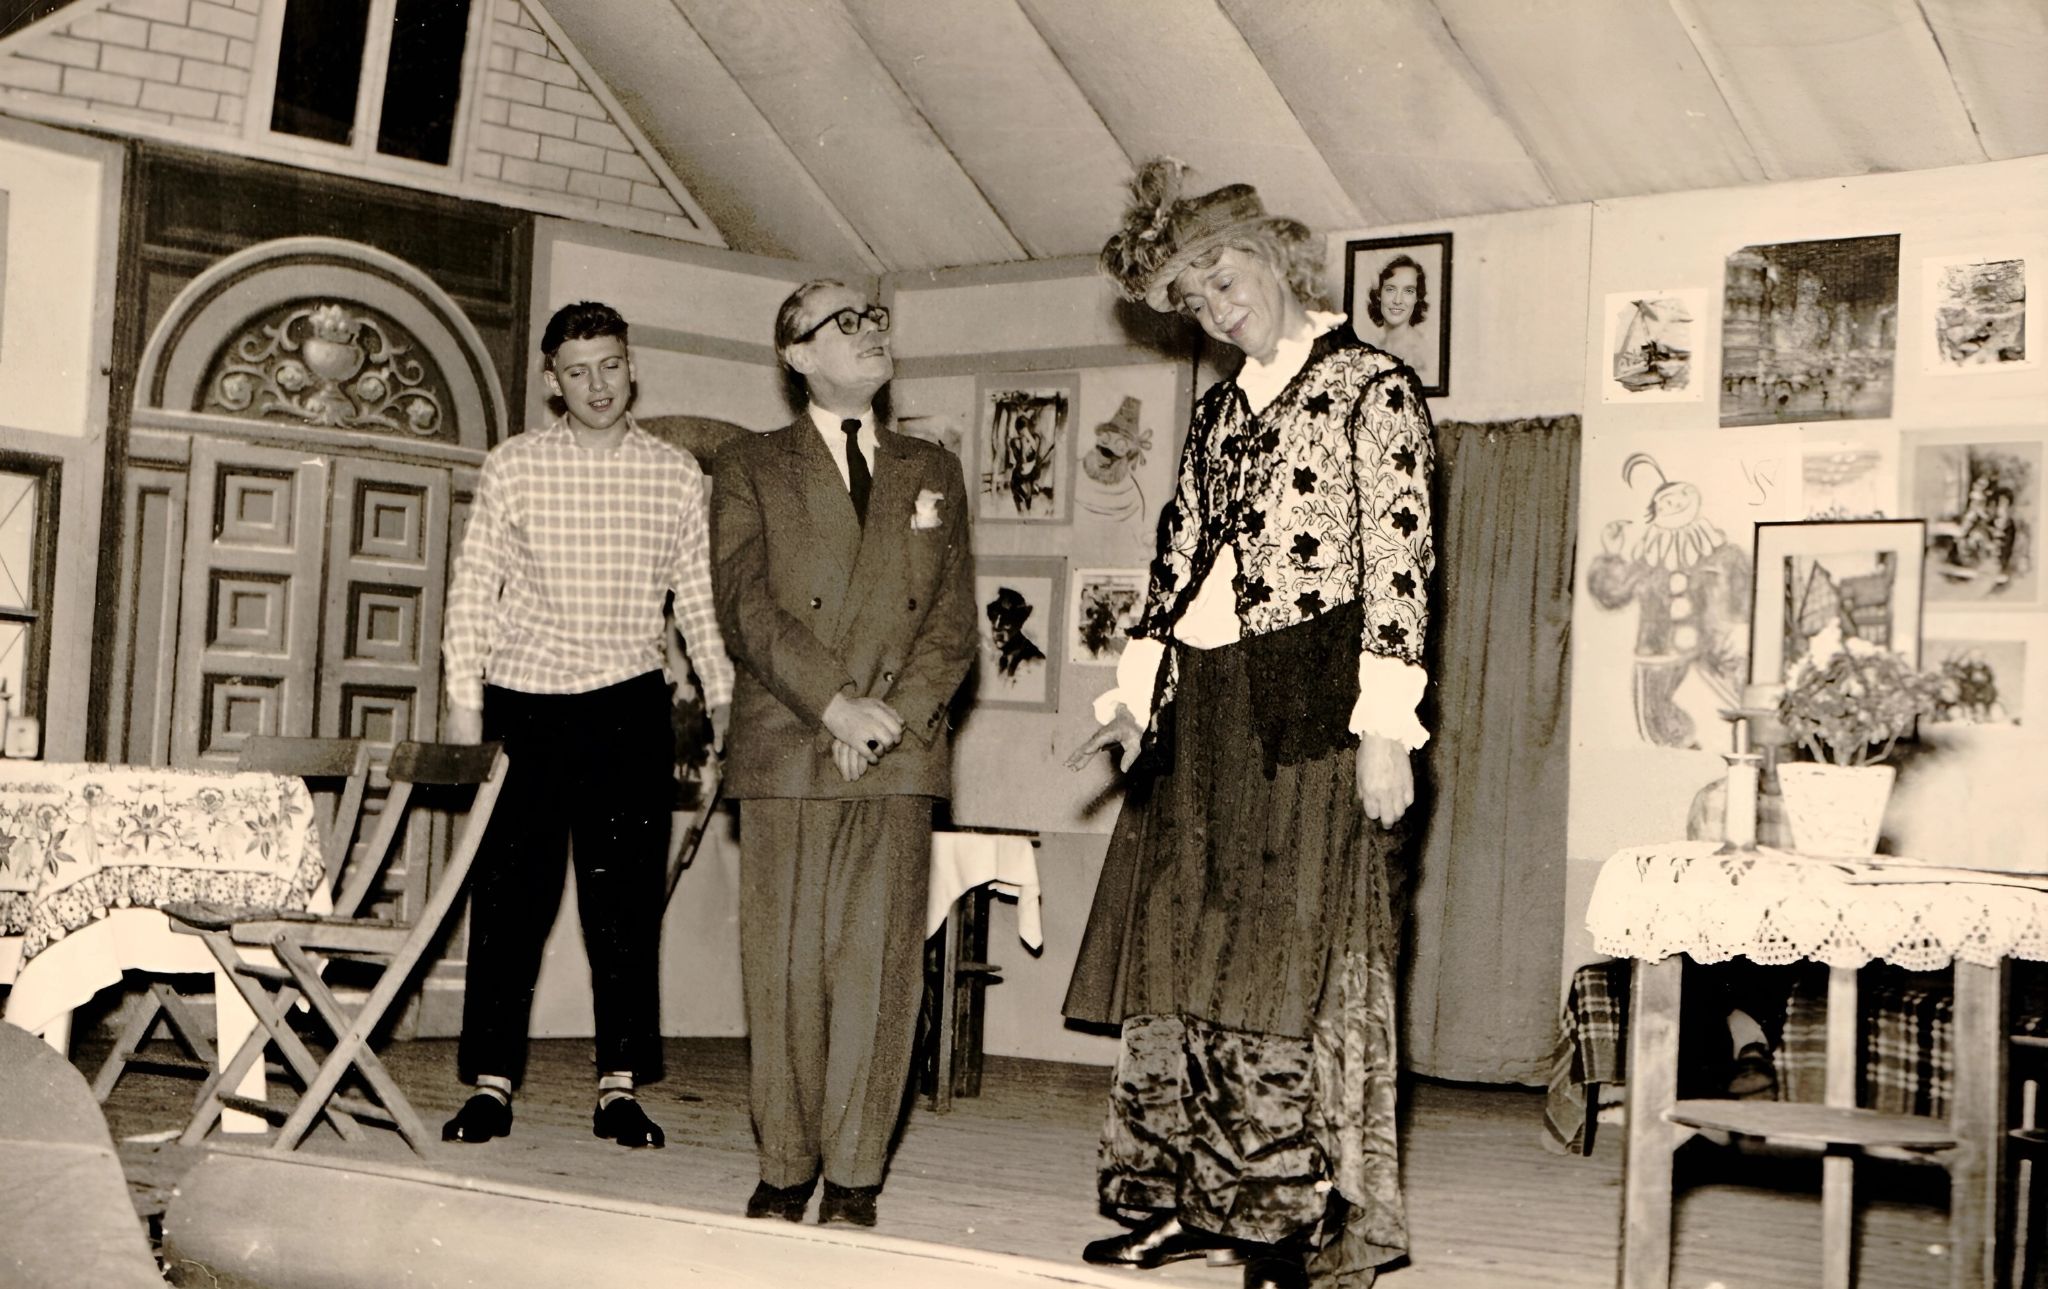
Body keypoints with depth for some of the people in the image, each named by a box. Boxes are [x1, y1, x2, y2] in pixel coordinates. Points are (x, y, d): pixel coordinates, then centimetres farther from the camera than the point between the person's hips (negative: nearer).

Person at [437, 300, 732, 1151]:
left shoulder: (677, 475, 6)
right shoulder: (514, 467, 3)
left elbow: (698, 593, 11)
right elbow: (473, 587, 4)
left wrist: (721, 696, 5)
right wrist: (464, 698, -1)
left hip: (629, 705, 1)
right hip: (523, 701, -1)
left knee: (627, 896, 2)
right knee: (511, 894, 2)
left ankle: (620, 1085, 9)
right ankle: (492, 1081, 10)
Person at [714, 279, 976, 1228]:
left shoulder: (933, 472, 18)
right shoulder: (751, 469, 10)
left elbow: (955, 621, 9)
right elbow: (747, 609, -3)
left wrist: (895, 711, -7)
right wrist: (837, 704, -14)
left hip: (898, 756, 2)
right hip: (785, 753, -2)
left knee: (878, 968, -2)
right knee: (785, 968, -1)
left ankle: (854, 1178, 4)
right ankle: (784, 1171, 9)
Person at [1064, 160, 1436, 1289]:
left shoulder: (1373, 389, -3)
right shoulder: (1220, 409, 19)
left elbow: (1400, 564, -10)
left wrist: (1383, 728, -15)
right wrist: (1135, 692, 12)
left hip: (1307, 709, -7)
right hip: (1198, 709, 7)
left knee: (1284, 958, -6)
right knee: (1173, 949, 5)